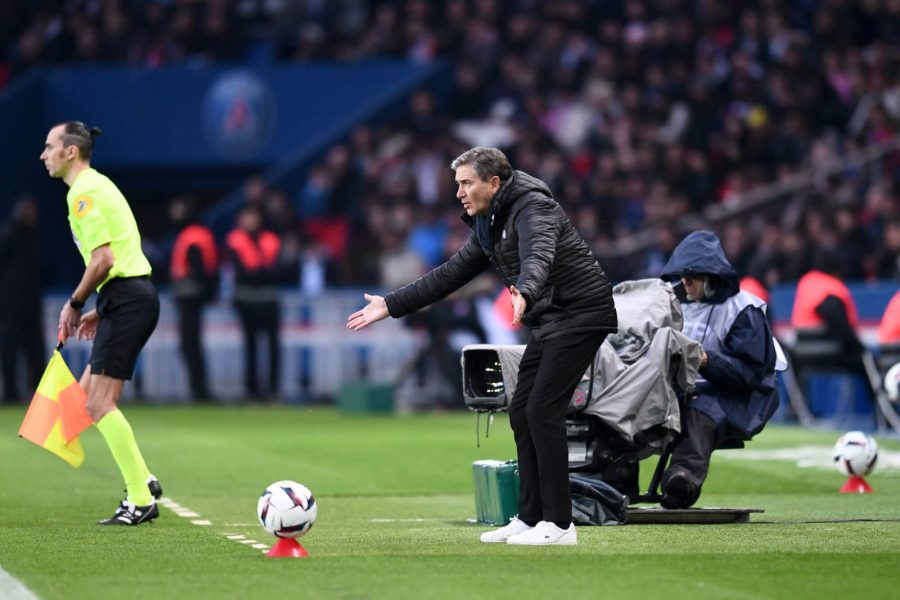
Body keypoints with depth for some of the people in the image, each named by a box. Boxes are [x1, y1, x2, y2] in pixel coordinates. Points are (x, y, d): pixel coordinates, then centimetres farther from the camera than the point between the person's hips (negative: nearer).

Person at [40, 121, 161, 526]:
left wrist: (75, 304, -7)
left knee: (99, 404, -9)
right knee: (87, 396, 13)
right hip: (131, 298, 10)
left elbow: (103, 259, -19)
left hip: (128, 301, -10)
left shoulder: (84, 193, -11)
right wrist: (100, 310, 21)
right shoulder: (96, 185, 20)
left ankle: (141, 501, -9)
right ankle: (143, 481, 10)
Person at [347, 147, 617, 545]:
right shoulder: (490, 225, 12)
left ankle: (559, 524, -13)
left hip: (580, 314, -10)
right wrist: (391, 306, 16)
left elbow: (538, 256, -38)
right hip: (549, 321, 10)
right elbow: (451, 274, 19)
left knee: (542, 410, -15)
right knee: (522, 411, 7)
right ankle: (530, 517, 12)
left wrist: (525, 293, -59)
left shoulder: (532, 207, -17)